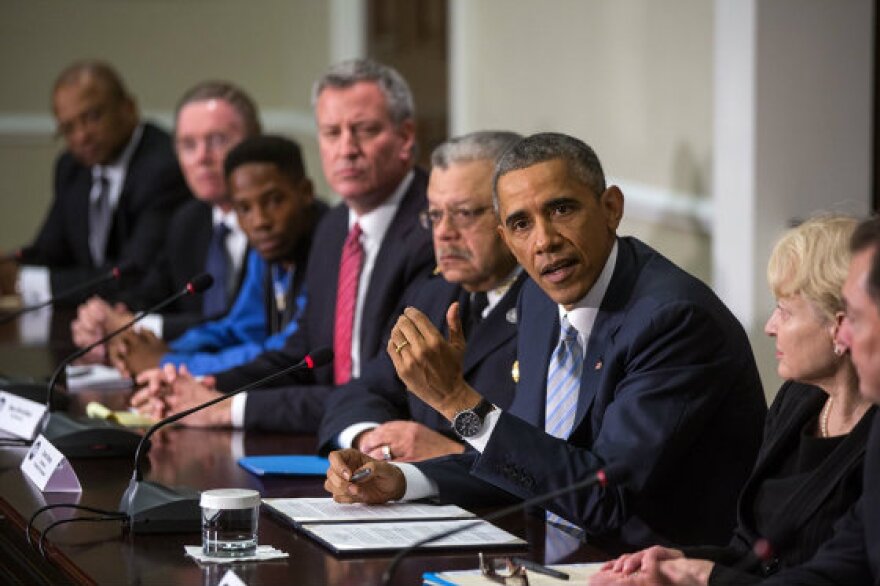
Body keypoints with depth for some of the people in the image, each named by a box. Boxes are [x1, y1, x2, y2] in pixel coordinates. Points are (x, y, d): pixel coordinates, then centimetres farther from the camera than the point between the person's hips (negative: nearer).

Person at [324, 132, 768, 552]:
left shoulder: (678, 318, -20)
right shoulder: (540, 302, 5)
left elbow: (608, 497, -23)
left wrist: (459, 401, -25)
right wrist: (399, 481, -2)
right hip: (557, 558, 7)